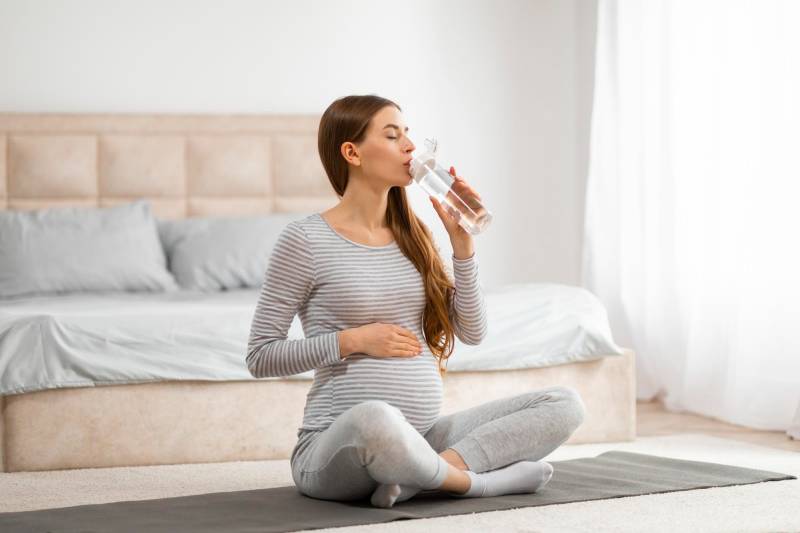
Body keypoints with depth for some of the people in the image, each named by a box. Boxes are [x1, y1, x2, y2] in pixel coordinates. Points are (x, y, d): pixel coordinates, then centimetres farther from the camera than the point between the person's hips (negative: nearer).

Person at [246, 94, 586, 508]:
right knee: (374, 418, -44)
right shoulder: (305, 239, -4)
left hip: (424, 437, 7)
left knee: (565, 403, -8)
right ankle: (472, 479, -16)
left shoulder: (411, 235, 13)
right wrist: (353, 340, -12)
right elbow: (260, 356, -3)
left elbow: (473, 331, 9)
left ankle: (427, 473, -21)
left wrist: (461, 238, 1)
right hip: (336, 444, -7)